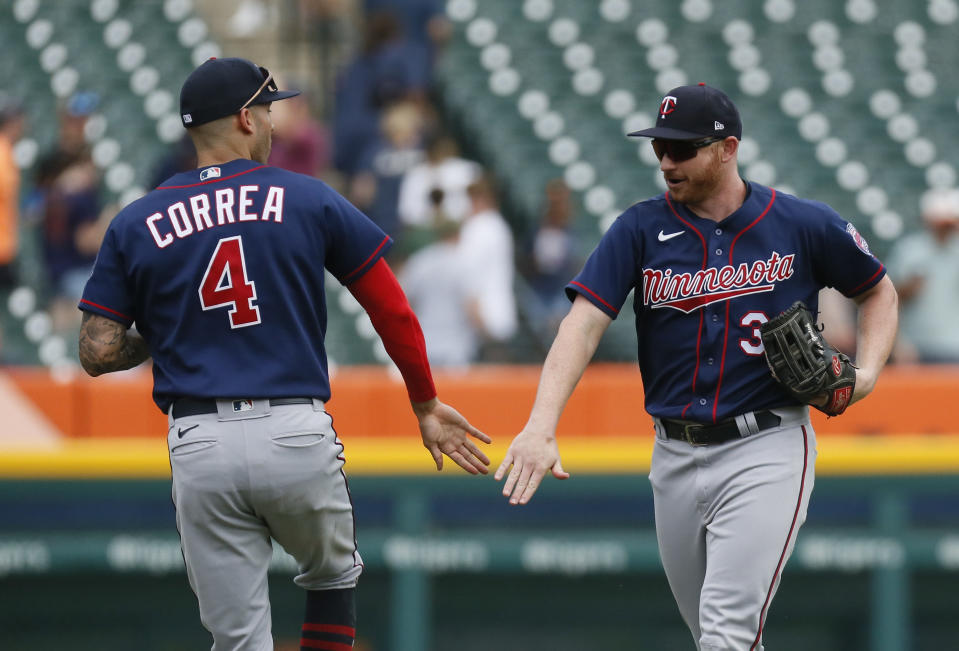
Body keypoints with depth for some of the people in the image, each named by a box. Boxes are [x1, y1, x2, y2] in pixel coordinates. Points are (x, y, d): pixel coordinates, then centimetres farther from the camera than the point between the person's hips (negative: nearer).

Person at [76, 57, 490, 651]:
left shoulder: (135, 225, 6)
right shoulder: (309, 200, 3)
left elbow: (98, 353, 1)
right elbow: (394, 313, 5)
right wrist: (425, 403, 17)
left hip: (201, 447, 1)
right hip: (299, 441, -1)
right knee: (334, 576, 26)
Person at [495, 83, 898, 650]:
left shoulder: (806, 226, -2)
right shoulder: (641, 230, 0)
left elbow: (879, 290, 14)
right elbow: (584, 324, -11)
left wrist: (867, 371, -5)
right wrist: (540, 428, -26)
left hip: (765, 453, -4)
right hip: (676, 457, 4)